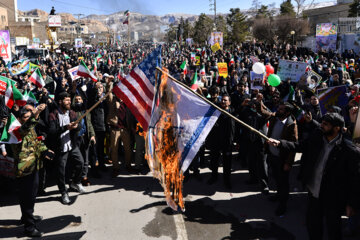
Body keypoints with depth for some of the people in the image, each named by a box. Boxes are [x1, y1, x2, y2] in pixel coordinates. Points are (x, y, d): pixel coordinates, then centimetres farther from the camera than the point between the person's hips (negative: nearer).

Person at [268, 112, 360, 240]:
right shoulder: (317, 137, -7)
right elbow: (300, 146, 5)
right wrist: (279, 143, -8)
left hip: (333, 199, -5)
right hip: (313, 192, 5)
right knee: (312, 224, 23)